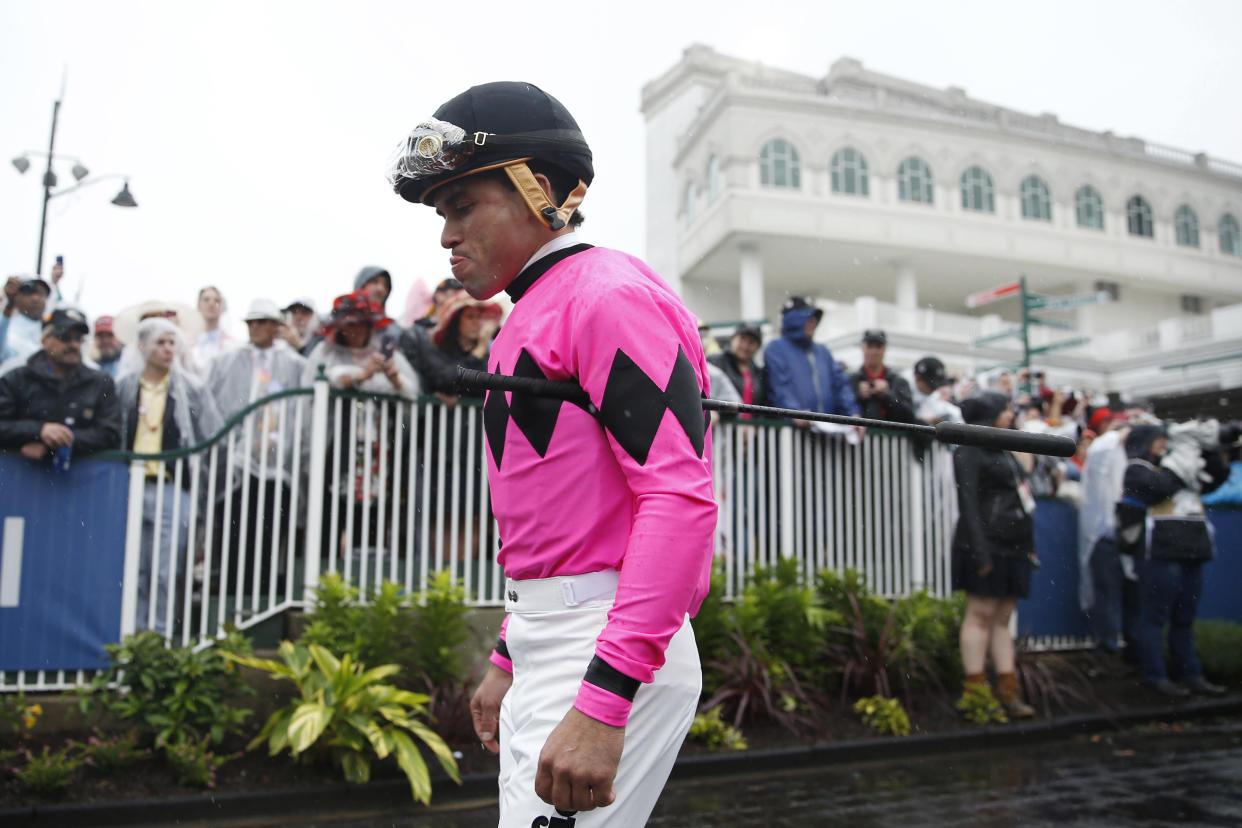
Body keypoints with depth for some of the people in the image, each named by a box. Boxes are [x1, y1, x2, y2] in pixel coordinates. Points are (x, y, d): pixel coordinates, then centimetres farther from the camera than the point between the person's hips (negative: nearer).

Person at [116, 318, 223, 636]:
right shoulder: (124, 387, 8)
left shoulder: (192, 389, 2)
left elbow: (213, 441, 3)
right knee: (133, 570, 8)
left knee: (165, 573, -4)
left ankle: (160, 636, 4)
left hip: (171, 490, -2)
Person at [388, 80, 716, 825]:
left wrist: (602, 700, -27)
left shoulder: (609, 296, -12)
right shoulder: (529, 317, 17)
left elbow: (680, 496, -22)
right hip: (549, 650, 9)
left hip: (610, 653, -9)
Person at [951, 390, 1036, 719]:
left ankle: (1007, 690, 10)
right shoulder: (970, 450, -5)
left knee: (1002, 618, 8)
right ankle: (975, 691, -4)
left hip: (1011, 545, 9)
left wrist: (1029, 544, 16)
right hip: (987, 543, -8)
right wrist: (980, 550, -20)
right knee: (981, 615, -7)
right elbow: (968, 502, -13)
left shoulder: (1004, 451, 22)